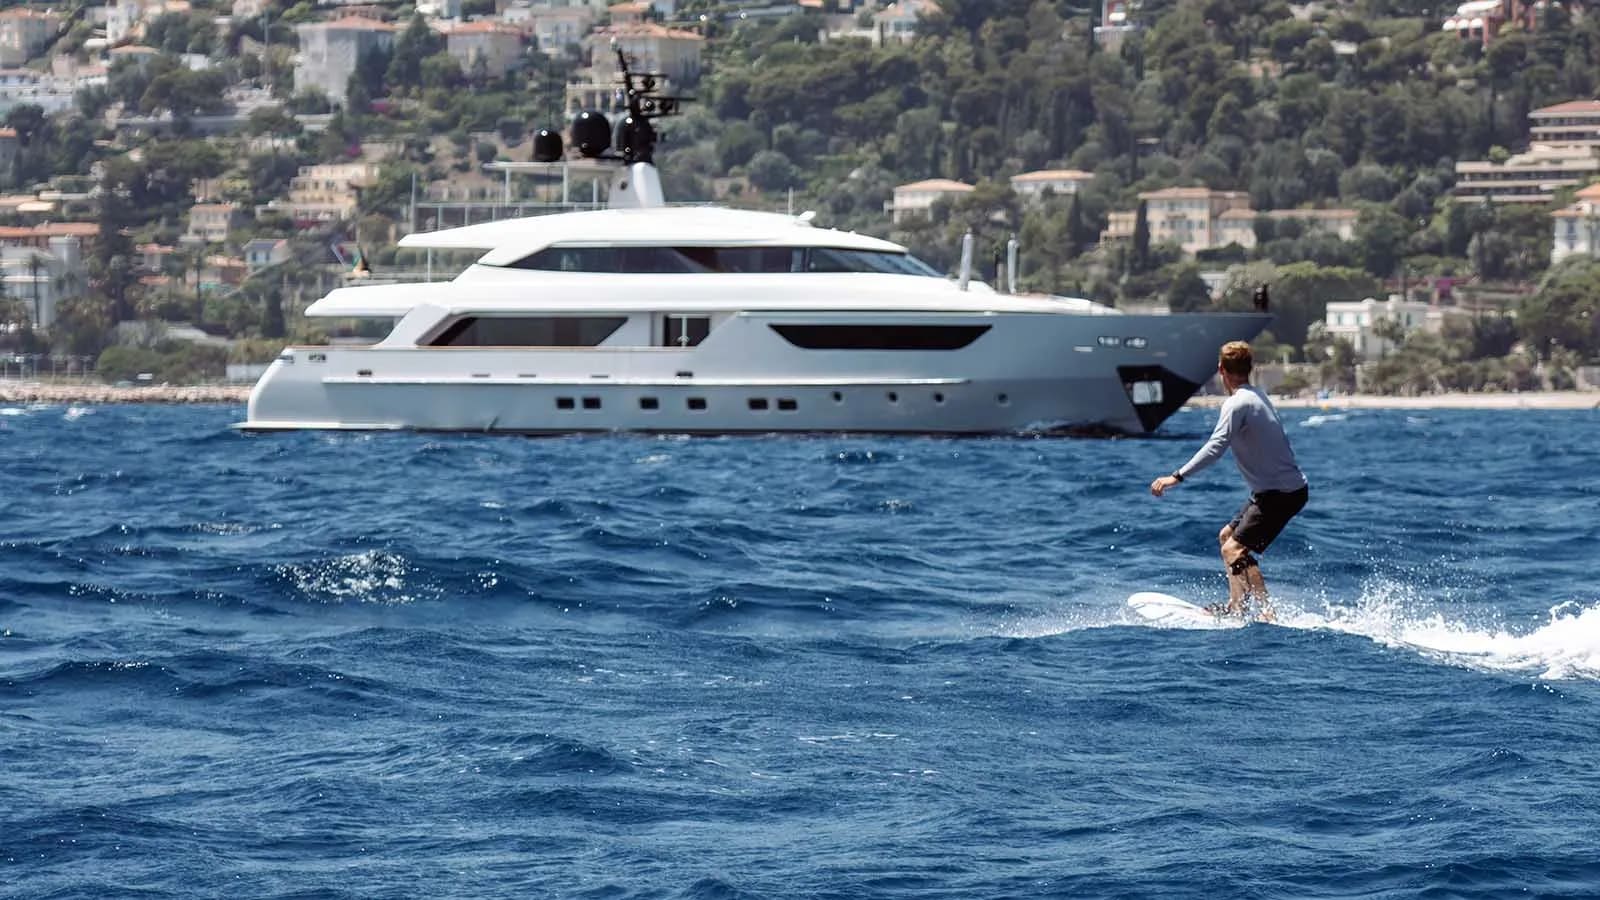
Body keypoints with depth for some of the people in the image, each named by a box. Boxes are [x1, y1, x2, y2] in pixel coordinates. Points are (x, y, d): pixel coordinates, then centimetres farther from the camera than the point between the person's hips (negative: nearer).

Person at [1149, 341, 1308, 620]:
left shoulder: (1237, 404, -17)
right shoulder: (1259, 395, 11)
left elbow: (1216, 447, -28)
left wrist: (1177, 477, -31)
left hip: (1281, 493, -10)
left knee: (1235, 549, -17)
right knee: (1228, 536, 19)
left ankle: (1266, 613, -26)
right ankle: (1237, 607, 19)